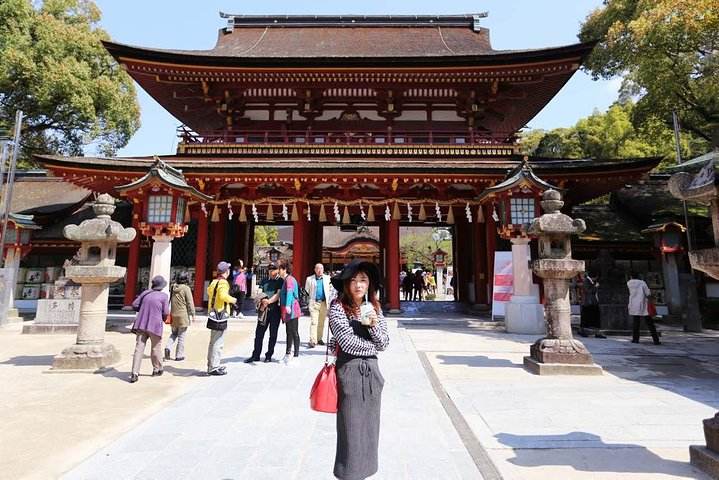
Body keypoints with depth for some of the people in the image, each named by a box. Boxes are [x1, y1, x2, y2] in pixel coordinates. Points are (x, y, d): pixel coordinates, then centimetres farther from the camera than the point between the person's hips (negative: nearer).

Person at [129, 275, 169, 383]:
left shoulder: (145, 293, 7)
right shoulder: (163, 296, -6)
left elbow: (134, 304, 7)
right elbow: (166, 312, -7)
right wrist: (163, 318, 14)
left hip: (141, 324, 3)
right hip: (155, 325, -3)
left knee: (139, 348, 1)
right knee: (156, 348, 13)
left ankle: (134, 373, -6)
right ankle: (157, 370, 27)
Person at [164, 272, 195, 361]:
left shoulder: (173, 287, 5)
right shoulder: (186, 288, -12)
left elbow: (170, 300, 14)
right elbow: (190, 302, -12)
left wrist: (169, 312, 24)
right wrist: (192, 314, -3)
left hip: (173, 314, 5)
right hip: (183, 315, -5)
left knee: (174, 333, 21)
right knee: (181, 336, 4)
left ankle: (168, 347, -1)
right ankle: (179, 356, 10)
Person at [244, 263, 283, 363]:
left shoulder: (280, 281, 0)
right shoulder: (265, 281, 16)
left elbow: (279, 294, -11)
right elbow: (260, 294, 15)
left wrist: (269, 301, -24)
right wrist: (262, 301, -6)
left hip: (275, 309, -5)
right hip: (264, 310, 5)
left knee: (273, 334, 4)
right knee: (259, 333, 6)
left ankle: (269, 356, 15)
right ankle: (256, 355, 16)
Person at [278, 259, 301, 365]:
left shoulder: (289, 279, -13)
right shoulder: (285, 280, 17)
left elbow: (289, 292, -29)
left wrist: (287, 305, -41)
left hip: (292, 310, -10)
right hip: (288, 310, 10)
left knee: (294, 332, -4)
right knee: (289, 332, 18)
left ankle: (296, 356, 1)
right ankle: (288, 354, 29)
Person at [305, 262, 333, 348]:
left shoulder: (327, 278, 7)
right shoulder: (310, 279, 4)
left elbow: (331, 289, 12)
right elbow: (306, 290, 11)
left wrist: (329, 299, 2)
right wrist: (310, 297, 2)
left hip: (324, 303, 2)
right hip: (314, 303, -2)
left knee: (321, 323, 10)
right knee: (313, 322, -10)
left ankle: (319, 339, 22)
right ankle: (312, 341, -11)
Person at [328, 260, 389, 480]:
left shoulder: (374, 307, 6)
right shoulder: (338, 307, -9)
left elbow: (384, 343, 5)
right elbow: (348, 342, -16)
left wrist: (374, 325, -13)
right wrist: (372, 347, -3)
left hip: (371, 371, 5)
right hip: (349, 371, -5)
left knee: (370, 428, 14)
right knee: (351, 430, 4)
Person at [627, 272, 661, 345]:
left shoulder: (629, 283, 4)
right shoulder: (642, 282, -2)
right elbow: (648, 294, -7)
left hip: (634, 306, 1)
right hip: (643, 306, -1)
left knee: (635, 323, 10)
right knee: (650, 324, 2)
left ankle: (635, 339, 7)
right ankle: (656, 340, 0)